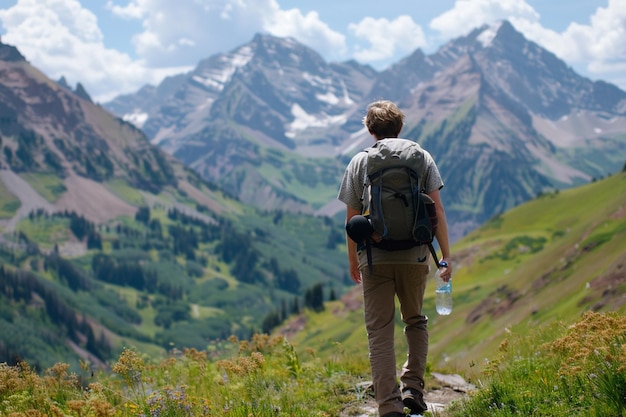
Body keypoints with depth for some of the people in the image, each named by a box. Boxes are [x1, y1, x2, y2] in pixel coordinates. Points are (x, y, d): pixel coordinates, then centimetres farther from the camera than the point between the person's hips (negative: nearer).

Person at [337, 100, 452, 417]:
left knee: (380, 332, 3)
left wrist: (353, 260, 15)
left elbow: (352, 218, 3)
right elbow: (437, 210, -1)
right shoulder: (422, 158, 4)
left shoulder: (359, 162, 3)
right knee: (415, 322, 22)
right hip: (414, 256, 1)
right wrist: (446, 256, 4)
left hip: (374, 259, -1)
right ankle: (413, 388, 12)